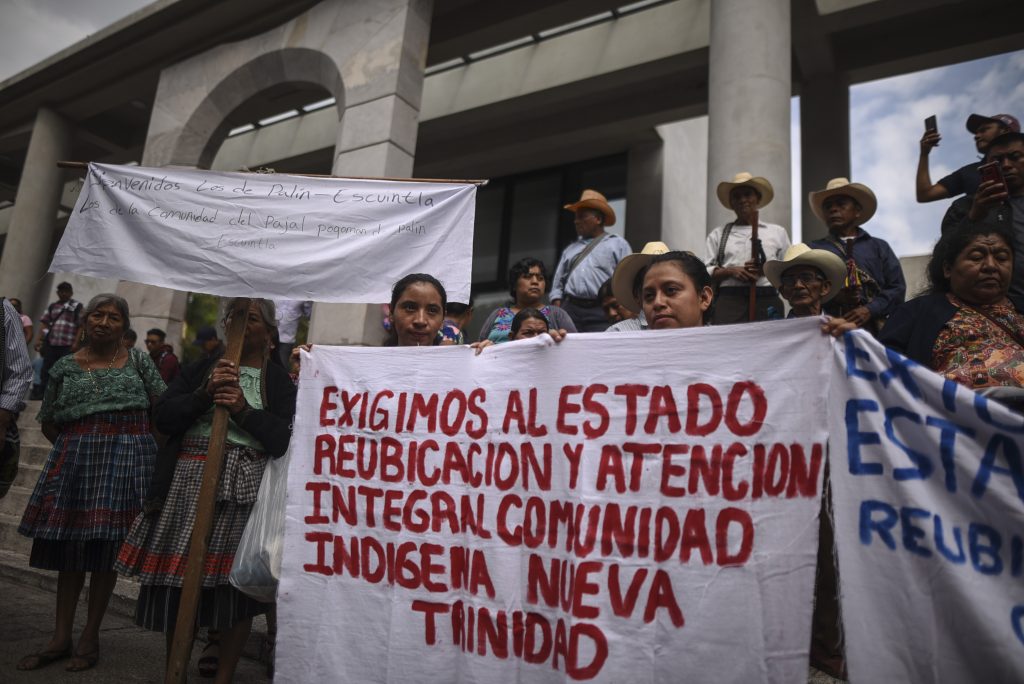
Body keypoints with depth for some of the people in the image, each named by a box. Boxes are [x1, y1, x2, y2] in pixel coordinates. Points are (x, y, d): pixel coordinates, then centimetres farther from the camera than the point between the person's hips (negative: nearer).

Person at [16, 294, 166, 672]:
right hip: (74, 461, 2)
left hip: (125, 460, -2)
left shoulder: (137, 360, 4)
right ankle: (61, 637, 19)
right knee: (70, 547, 7)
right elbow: (48, 423, 14)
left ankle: (90, 636, 15)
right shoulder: (65, 366, 8)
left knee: (105, 549, 3)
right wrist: (76, 448, 5)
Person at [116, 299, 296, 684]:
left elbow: (287, 440, -6)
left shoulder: (279, 382, 4)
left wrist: (244, 409, -15)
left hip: (246, 489, -2)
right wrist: (204, 394, -10)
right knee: (179, 576, 5)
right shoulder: (200, 370, 13)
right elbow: (162, 417, 4)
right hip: (190, 480, 2)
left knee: (235, 580, 3)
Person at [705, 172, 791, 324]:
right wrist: (730, 271, -8)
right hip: (728, 301, -1)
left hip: (767, 300, 1)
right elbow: (705, 272, 10)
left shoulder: (777, 232, 19)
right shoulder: (718, 234, 17)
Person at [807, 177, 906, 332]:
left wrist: (869, 309, -6)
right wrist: (833, 297, -12)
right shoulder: (814, 250, 14)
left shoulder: (879, 247, 18)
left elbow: (897, 287, 10)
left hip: (874, 327, 1)